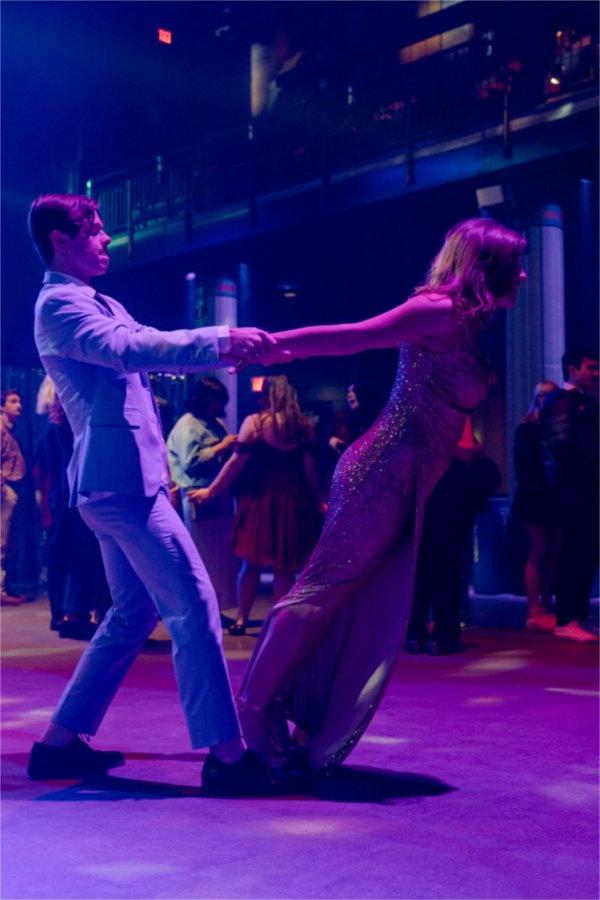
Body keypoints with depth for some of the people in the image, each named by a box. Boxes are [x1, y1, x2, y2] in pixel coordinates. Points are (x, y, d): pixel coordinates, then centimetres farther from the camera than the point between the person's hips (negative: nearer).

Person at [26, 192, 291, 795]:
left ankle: (60, 740, 19)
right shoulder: (60, 303, -10)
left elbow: (150, 352, 22)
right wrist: (223, 339, -27)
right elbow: (129, 349, -25)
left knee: (134, 615, 15)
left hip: (120, 480, 10)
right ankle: (226, 753, -10)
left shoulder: (98, 303, 22)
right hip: (121, 479, -10)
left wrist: (237, 350, 9)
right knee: (194, 607, -11)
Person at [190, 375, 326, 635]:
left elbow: (236, 463, -8)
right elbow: (310, 469, 1)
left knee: (252, 562, 10)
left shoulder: (254, 422, -4)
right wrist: (318, 501, 14)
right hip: (293, 500, 1)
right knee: (284, 566, 7)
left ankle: (241, 619, 14)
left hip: (259, 498, -1)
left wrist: (211, 491, -1)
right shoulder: (303, 426, 2)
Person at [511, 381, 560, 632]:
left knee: (552, 554, 3)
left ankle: (546, 609, 6)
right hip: (536, 499, -4)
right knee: (539, 553, -6)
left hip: (556, 499, 4)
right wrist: (531, 492, -14)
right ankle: (534, 612, -6)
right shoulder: (526, 429, 1)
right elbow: (523, 467, -4)